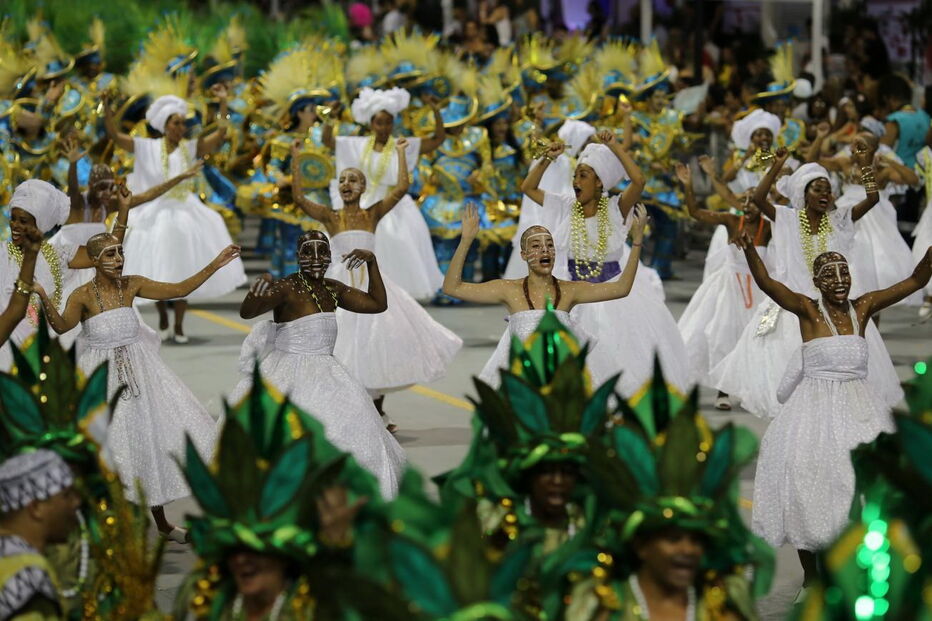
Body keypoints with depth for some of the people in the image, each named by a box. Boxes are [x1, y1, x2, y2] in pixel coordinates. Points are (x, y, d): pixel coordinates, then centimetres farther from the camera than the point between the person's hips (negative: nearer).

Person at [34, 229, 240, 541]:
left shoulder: (132, 285, -1)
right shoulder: (83, 296, -14)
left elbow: (179, 289, 2)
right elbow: (62, 325, -31)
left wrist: (215, 265, -1)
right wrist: (42, 296, -48)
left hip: (139, 370, 4)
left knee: (154, 433, 7)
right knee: (109, 442, -2)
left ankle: (161, 522, 22)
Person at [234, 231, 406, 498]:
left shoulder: (332, 289, 10)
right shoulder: (287, 287, -13)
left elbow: (378, 304, 15)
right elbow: (246, 312, -25)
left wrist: (371, 262, 5)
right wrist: (254, 296, -48)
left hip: (322, 375, 7)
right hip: (291, 375, -7)